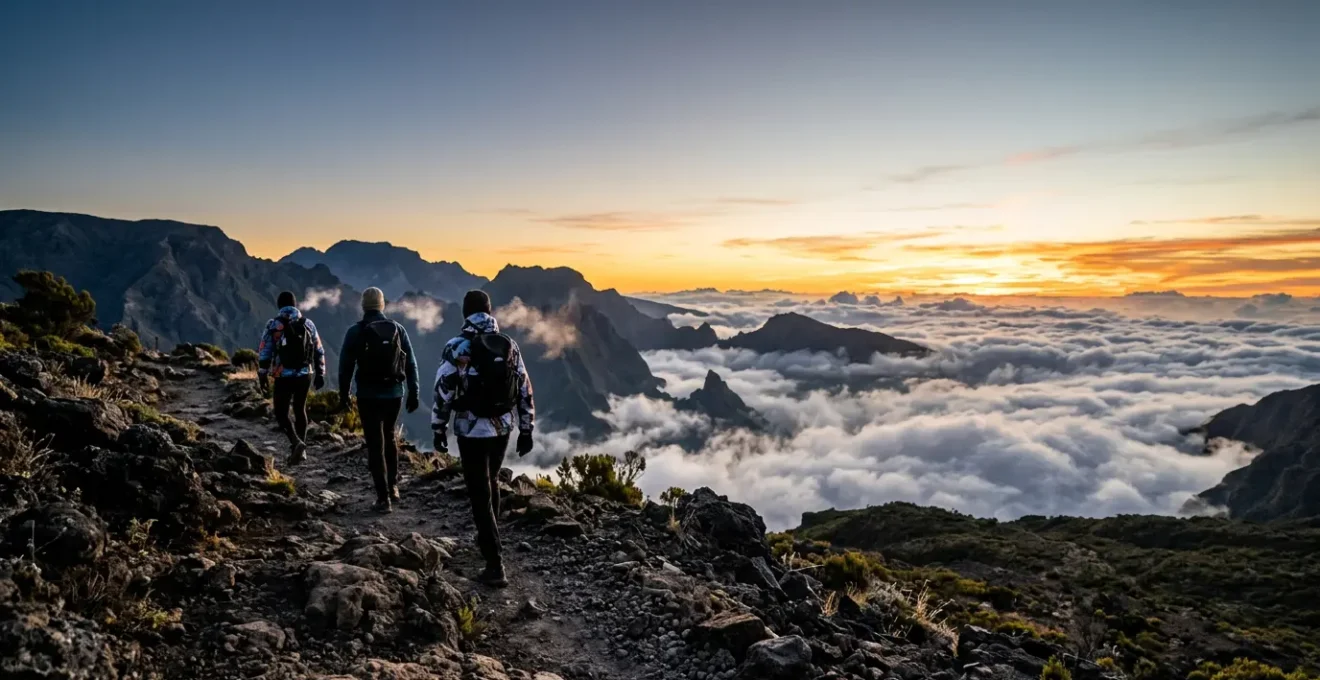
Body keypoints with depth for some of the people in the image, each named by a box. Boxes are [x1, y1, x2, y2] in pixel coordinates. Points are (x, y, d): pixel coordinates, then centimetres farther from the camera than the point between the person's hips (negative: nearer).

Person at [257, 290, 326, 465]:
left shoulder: (274, 325, -5)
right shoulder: (308, 323, 5)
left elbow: (264, 354, -5)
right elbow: (319, 352, 9)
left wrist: (262, 378, 4)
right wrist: (320, 374, 19)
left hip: (284, 377, -3)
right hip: (305, 375, 3)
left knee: (281, 413, 7)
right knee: (300, 410, 18)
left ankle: (296, 443, -15)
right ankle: (300, 449, 21)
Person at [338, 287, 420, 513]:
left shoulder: (355, 331, -5)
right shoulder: (397, 328, 1)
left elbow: (345, 366, -3)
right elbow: (411, 364, 2)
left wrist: (343, 395, 8)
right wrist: (413, 393, 8)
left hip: (369, 395, -3)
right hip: (394, 393, 3)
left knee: (375, 444, 2)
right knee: (389, 437, 24)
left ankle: (384, 498, 1)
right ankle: (393, 485, 22)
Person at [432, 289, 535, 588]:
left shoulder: (457, 346, -11)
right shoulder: (509, 344, 2)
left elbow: (443, 391, -11)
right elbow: (525, 389, 5)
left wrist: (439, 428, 0)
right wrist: (526, 430, 12)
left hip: (472, 429, -4)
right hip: (503, 427, 5)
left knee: (480, 494, 1)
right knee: (491, 482, 26)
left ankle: (495, 565, -1)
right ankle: (490, 537, 40)